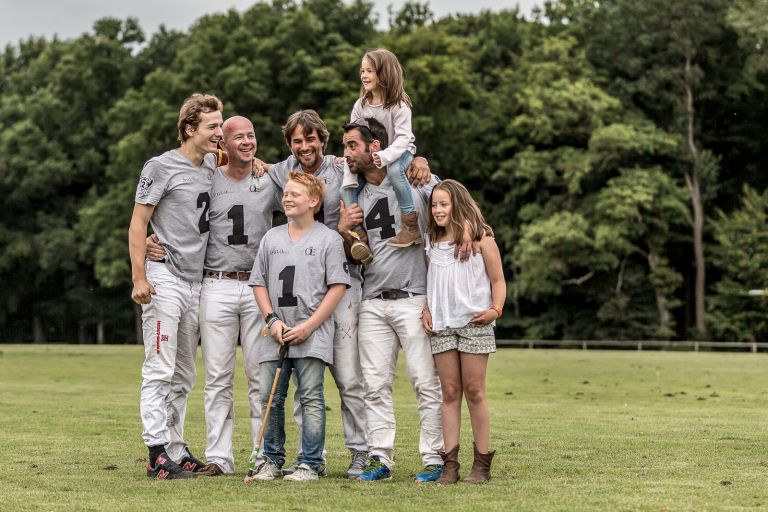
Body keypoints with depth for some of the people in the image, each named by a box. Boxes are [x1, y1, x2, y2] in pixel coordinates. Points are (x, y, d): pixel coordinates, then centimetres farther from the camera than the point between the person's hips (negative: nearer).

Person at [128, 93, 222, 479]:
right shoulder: (162, 167, -6)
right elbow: (138, 223, -9)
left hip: (196, 283, 7)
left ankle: (177, 451, 18)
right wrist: (139, 278, -17)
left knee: (183, 377, 12)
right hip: (165, 280, -7)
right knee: (159, 372, -9)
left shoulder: (213, 168, 13)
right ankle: (158, 454, -10)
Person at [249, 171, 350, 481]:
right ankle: (272, 460, 17)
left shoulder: (328, 239, 0)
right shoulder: (271, 238, 13)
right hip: (276, 335, 4)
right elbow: (259, 283, 14)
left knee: (311, 398, -4)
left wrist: (308, 326, -12)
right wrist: (273, 319, -2)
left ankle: (310, 464, 1)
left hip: (312, 335, -4)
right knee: (270, 397, 5)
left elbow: (338, 287, -4)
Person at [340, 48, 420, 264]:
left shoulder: (399, 105, -17)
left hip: (400, 152, -5)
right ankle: (358, 236, -15)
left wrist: (384, 157, -42)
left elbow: (402, 138, -25)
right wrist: (349, 177, -16)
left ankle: (411, 226, -33)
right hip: (368, 157, 5)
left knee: (394, 170, -38)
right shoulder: (360, 106, -4)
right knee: (347, 188, -15)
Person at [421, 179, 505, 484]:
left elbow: (498, 280, 3)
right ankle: (450, 463, 2)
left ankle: (482, 463, 4)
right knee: (450, 393, 3)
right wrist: (426, 310, 5)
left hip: (474, 323, -4)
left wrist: (496, 309, -13)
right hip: (441, 325, 4)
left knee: (474, 391, -2)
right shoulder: (432, 244, 13)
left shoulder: (481, 238, 1)